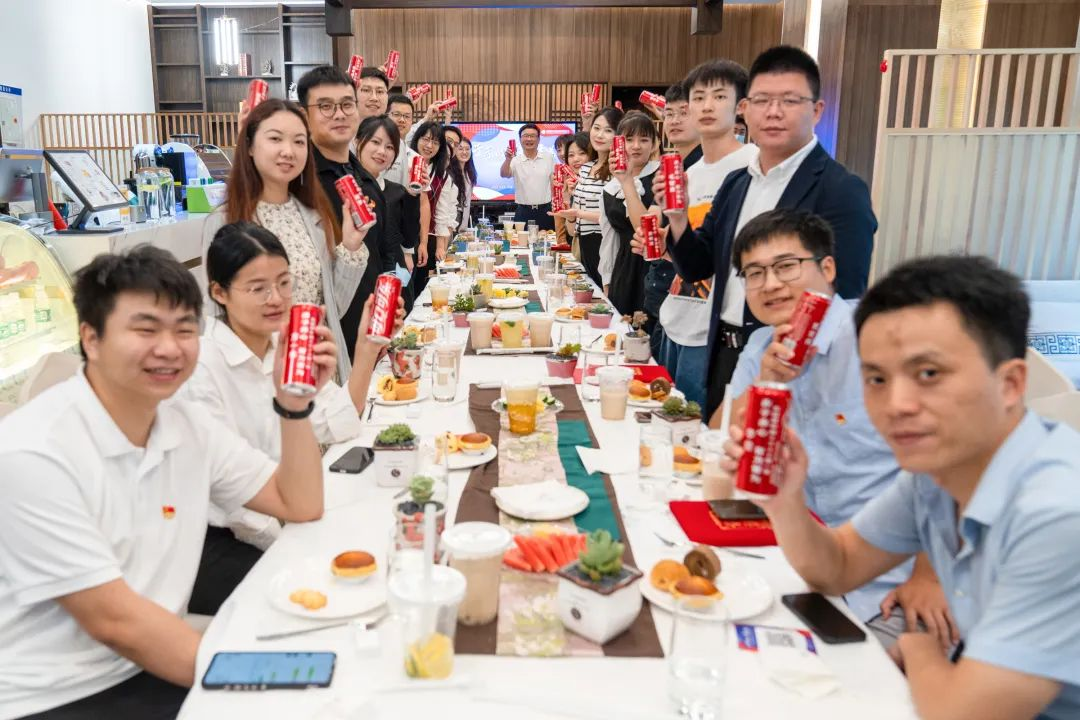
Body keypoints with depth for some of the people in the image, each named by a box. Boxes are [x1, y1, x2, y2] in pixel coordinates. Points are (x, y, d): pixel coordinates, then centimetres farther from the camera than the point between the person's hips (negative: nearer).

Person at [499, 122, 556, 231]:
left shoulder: (548, 157, 4)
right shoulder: (515, 160, -1)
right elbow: (504, 174, -18)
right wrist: (508, 159, -38)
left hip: (545, 211, 1)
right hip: (523, 213, -1)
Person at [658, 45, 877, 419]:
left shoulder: (842, 192, -14)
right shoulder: (736, 183, 8)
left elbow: (842, 307, -18)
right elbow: (698, 268, 9)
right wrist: (677, 216, -8)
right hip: (724, 359, 7)